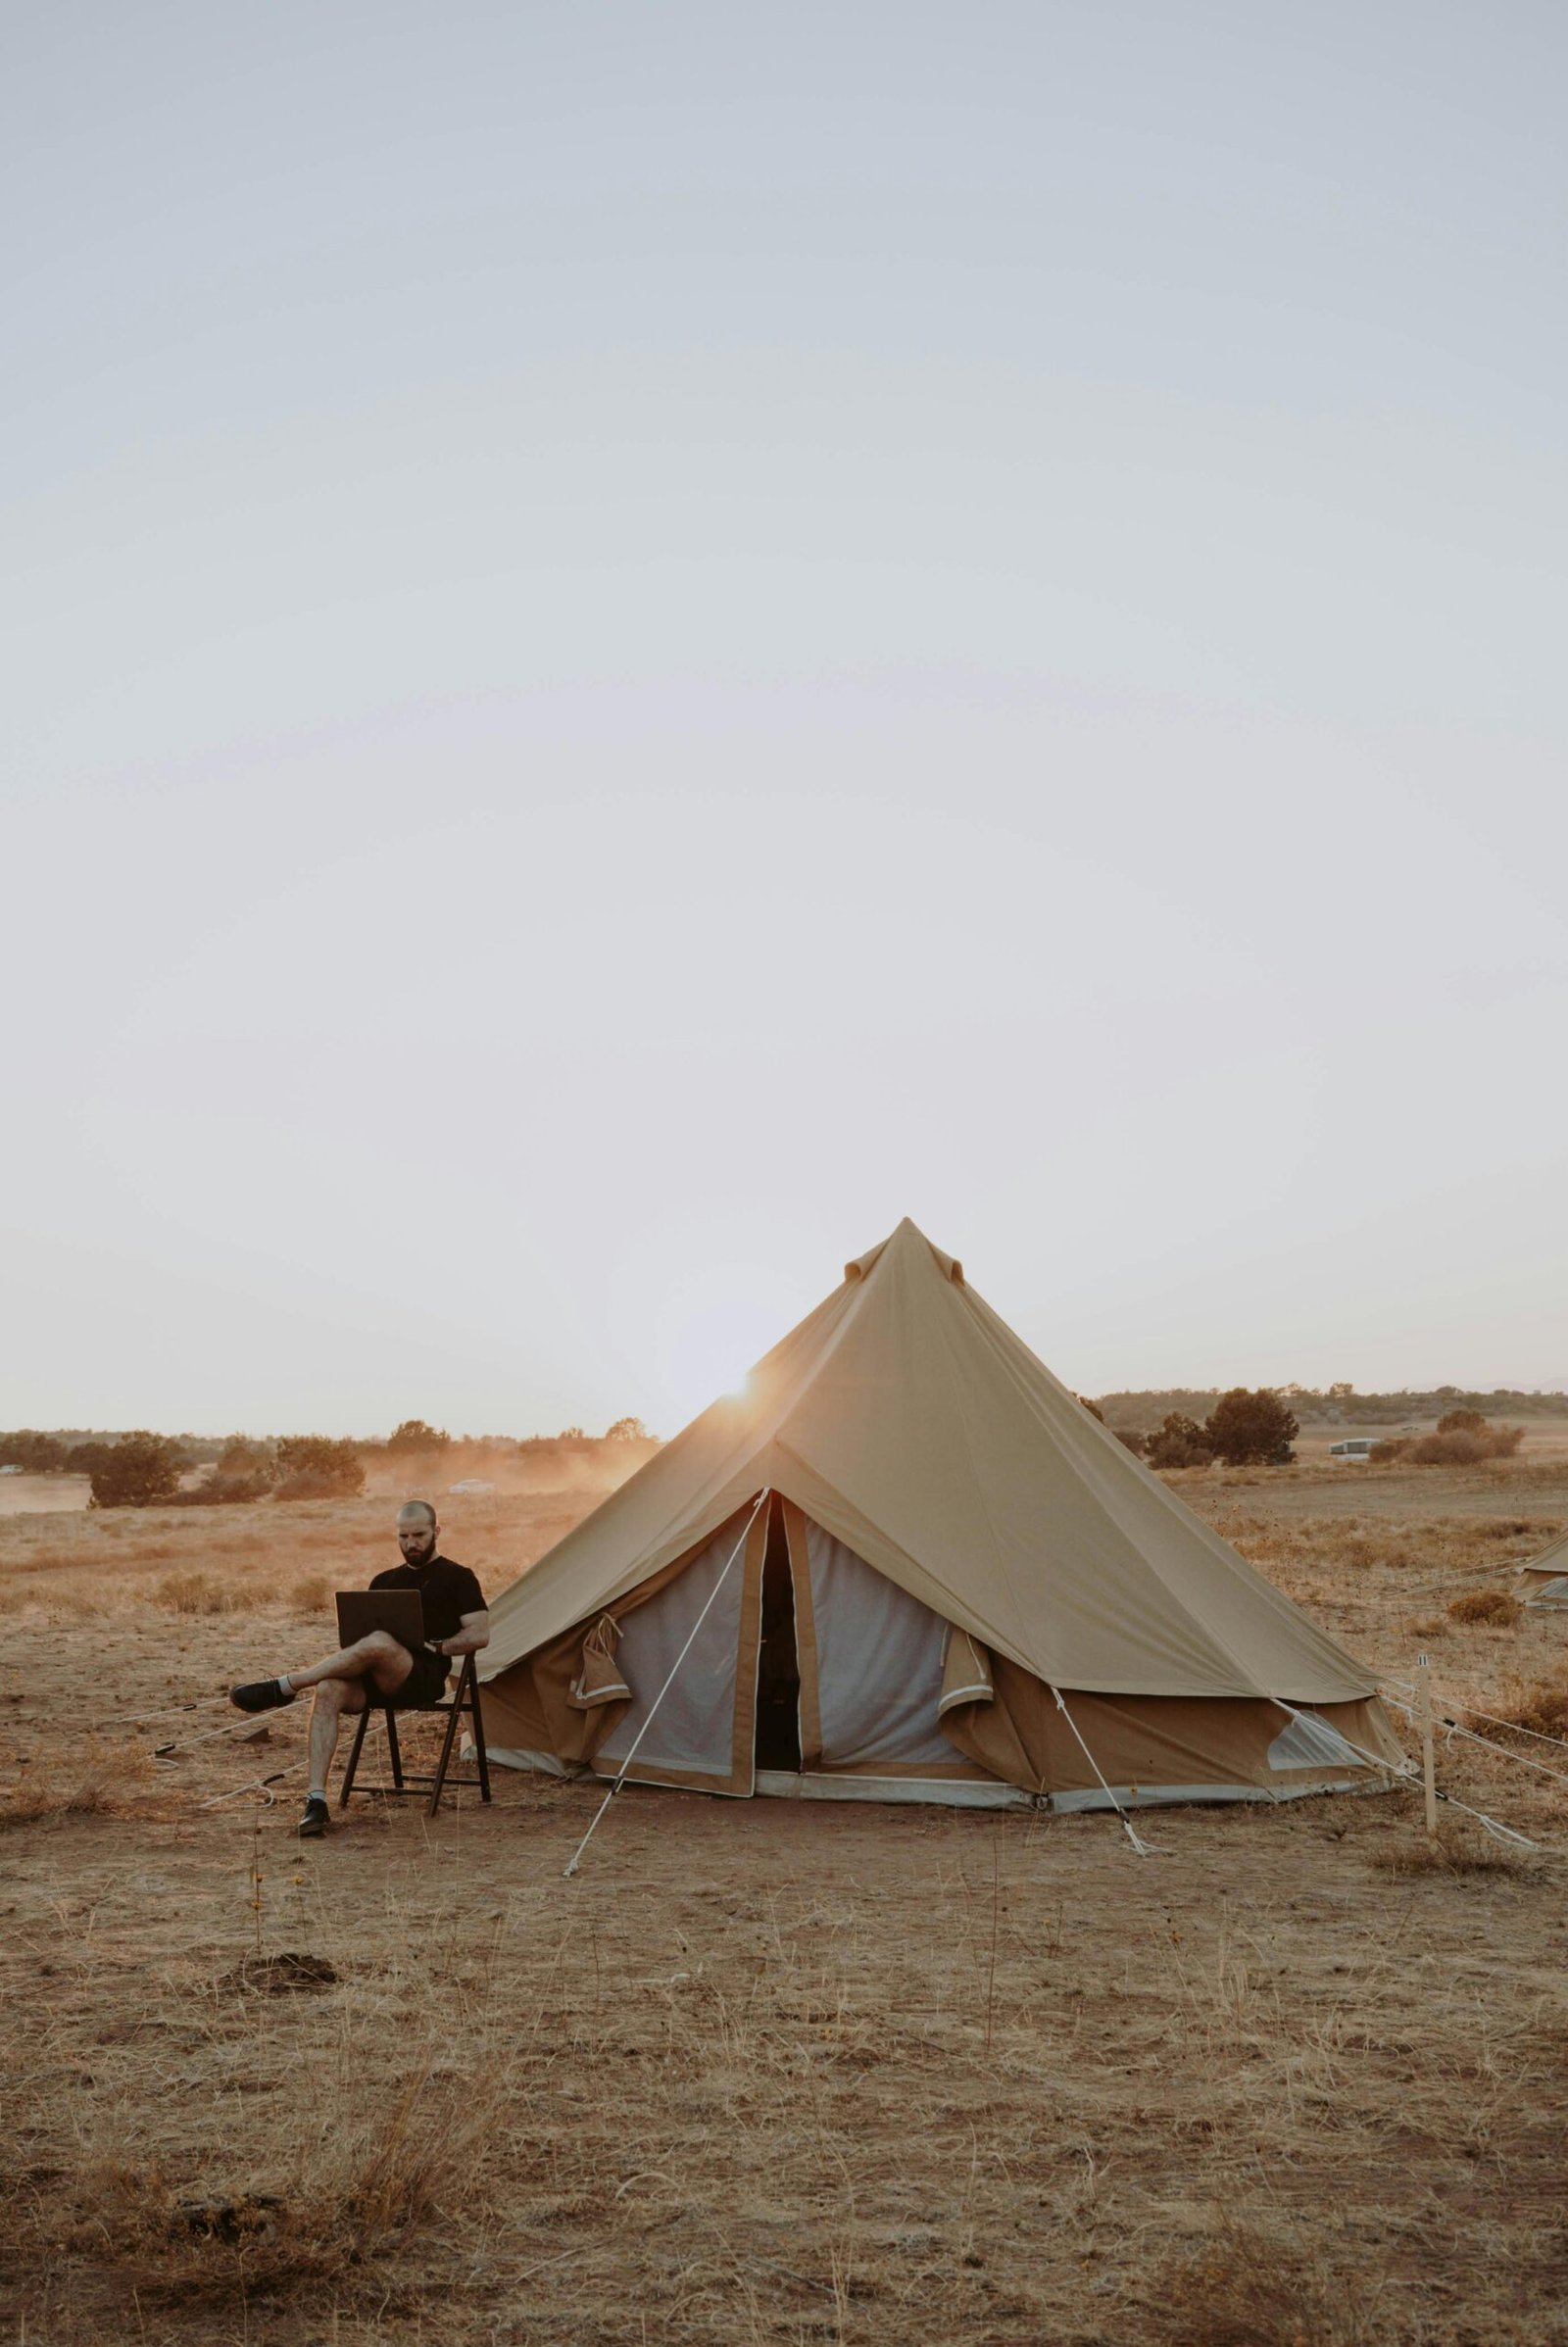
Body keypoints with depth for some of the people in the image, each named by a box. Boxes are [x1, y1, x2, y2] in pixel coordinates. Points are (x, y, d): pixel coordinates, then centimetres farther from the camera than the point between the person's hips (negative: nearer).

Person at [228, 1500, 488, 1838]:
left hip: (423, 1678, -5)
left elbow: (480, 1634, 0)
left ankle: (282, 1687, -29)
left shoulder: (456, 1578, 9)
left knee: (379, 1642, -38)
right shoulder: (385, 1580, 25)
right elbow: (360, 1629, 23)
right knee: (329, 1690, -30)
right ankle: (316, 1800, -33)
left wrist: (436, 1647, -11)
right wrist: (350, 1649, 0)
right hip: (373, 1680, 5)